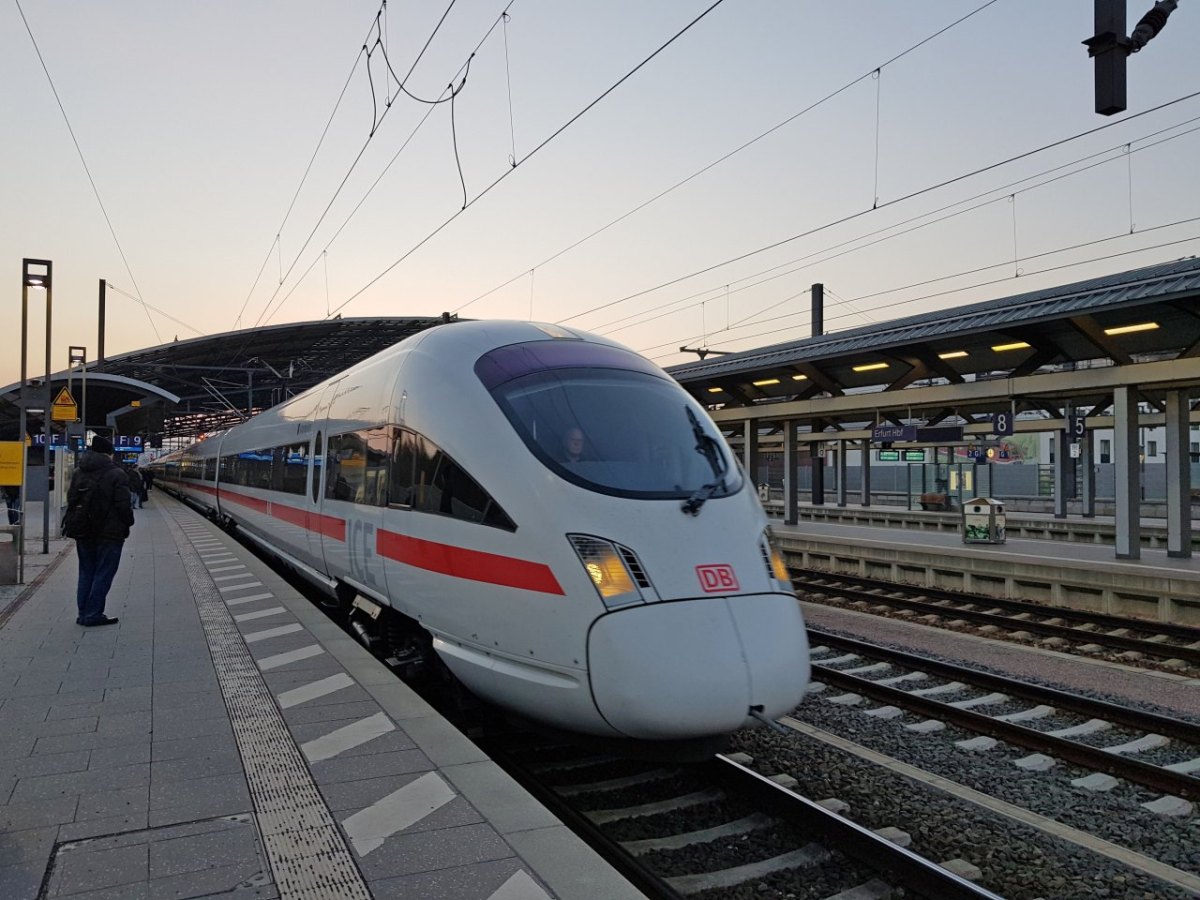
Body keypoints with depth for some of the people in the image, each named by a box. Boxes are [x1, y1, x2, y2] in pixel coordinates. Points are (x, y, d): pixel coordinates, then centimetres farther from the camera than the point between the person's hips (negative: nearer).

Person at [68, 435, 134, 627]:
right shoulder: (116, 474, -14)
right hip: (109, 532, -6)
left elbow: (71, 498, 11)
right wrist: (128, 523, 1)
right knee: (103, 574, 1)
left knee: (86, 572, 15)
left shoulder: (78, 472, 8)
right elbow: (124, 505, -15)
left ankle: (84, 614, 16)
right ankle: (93, 615, 1)